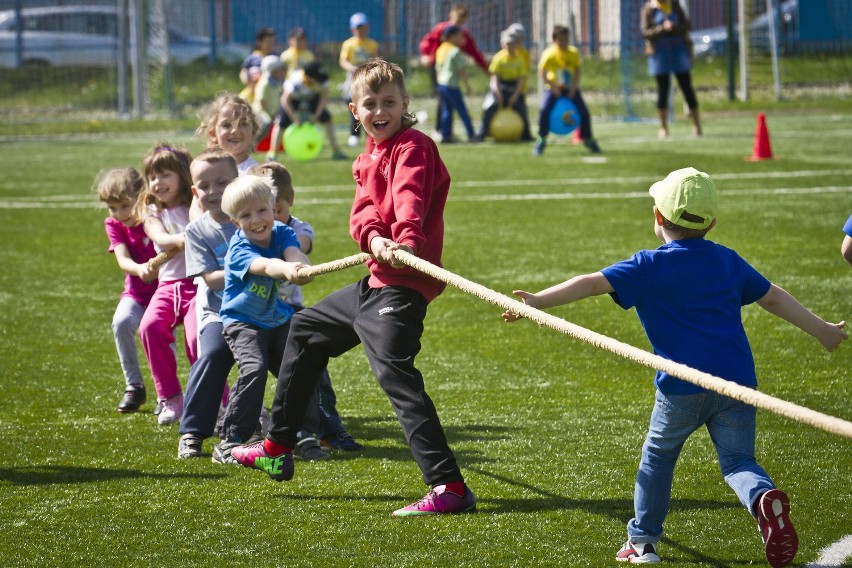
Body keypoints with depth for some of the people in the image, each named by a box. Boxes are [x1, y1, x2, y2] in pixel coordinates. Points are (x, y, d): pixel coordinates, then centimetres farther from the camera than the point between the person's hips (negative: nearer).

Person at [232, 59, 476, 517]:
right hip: (375, 281, 10)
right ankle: (277, 450, 36)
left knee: (393, 369, -24)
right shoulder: (368, 159, 17)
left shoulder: (413, 146, -9)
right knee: (306, 329, 25)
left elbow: (409, 198, -30)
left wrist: (407, 237, -50)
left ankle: (449, 487, -31)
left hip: (403, 285, -10)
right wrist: (373, 237, -24)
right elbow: (364, 208, -1)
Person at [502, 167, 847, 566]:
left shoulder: (650, 267, -1)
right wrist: (821, 330, 35)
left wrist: (537, 301, -8)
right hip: (738, 381, 3)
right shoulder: (728, 261, 15)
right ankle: (764, 498, -22)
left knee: (658, 456, 17)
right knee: (737, 461, 10)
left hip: (683, 387, -3)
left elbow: (593, 284, -9)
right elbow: (773, 297, 23)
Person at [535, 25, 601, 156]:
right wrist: (553, 88, -19)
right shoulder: (549, 54, -18)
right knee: (544, 111, -23)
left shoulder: (573, 52, -10)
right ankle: (541, 140, -8)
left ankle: (588, 140, 15)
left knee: (584, 113, -5)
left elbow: (577, 70, -1)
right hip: (554, 88, -2)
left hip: (571, 88, 2)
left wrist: (573, 88, -10)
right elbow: (542, 72, -14)